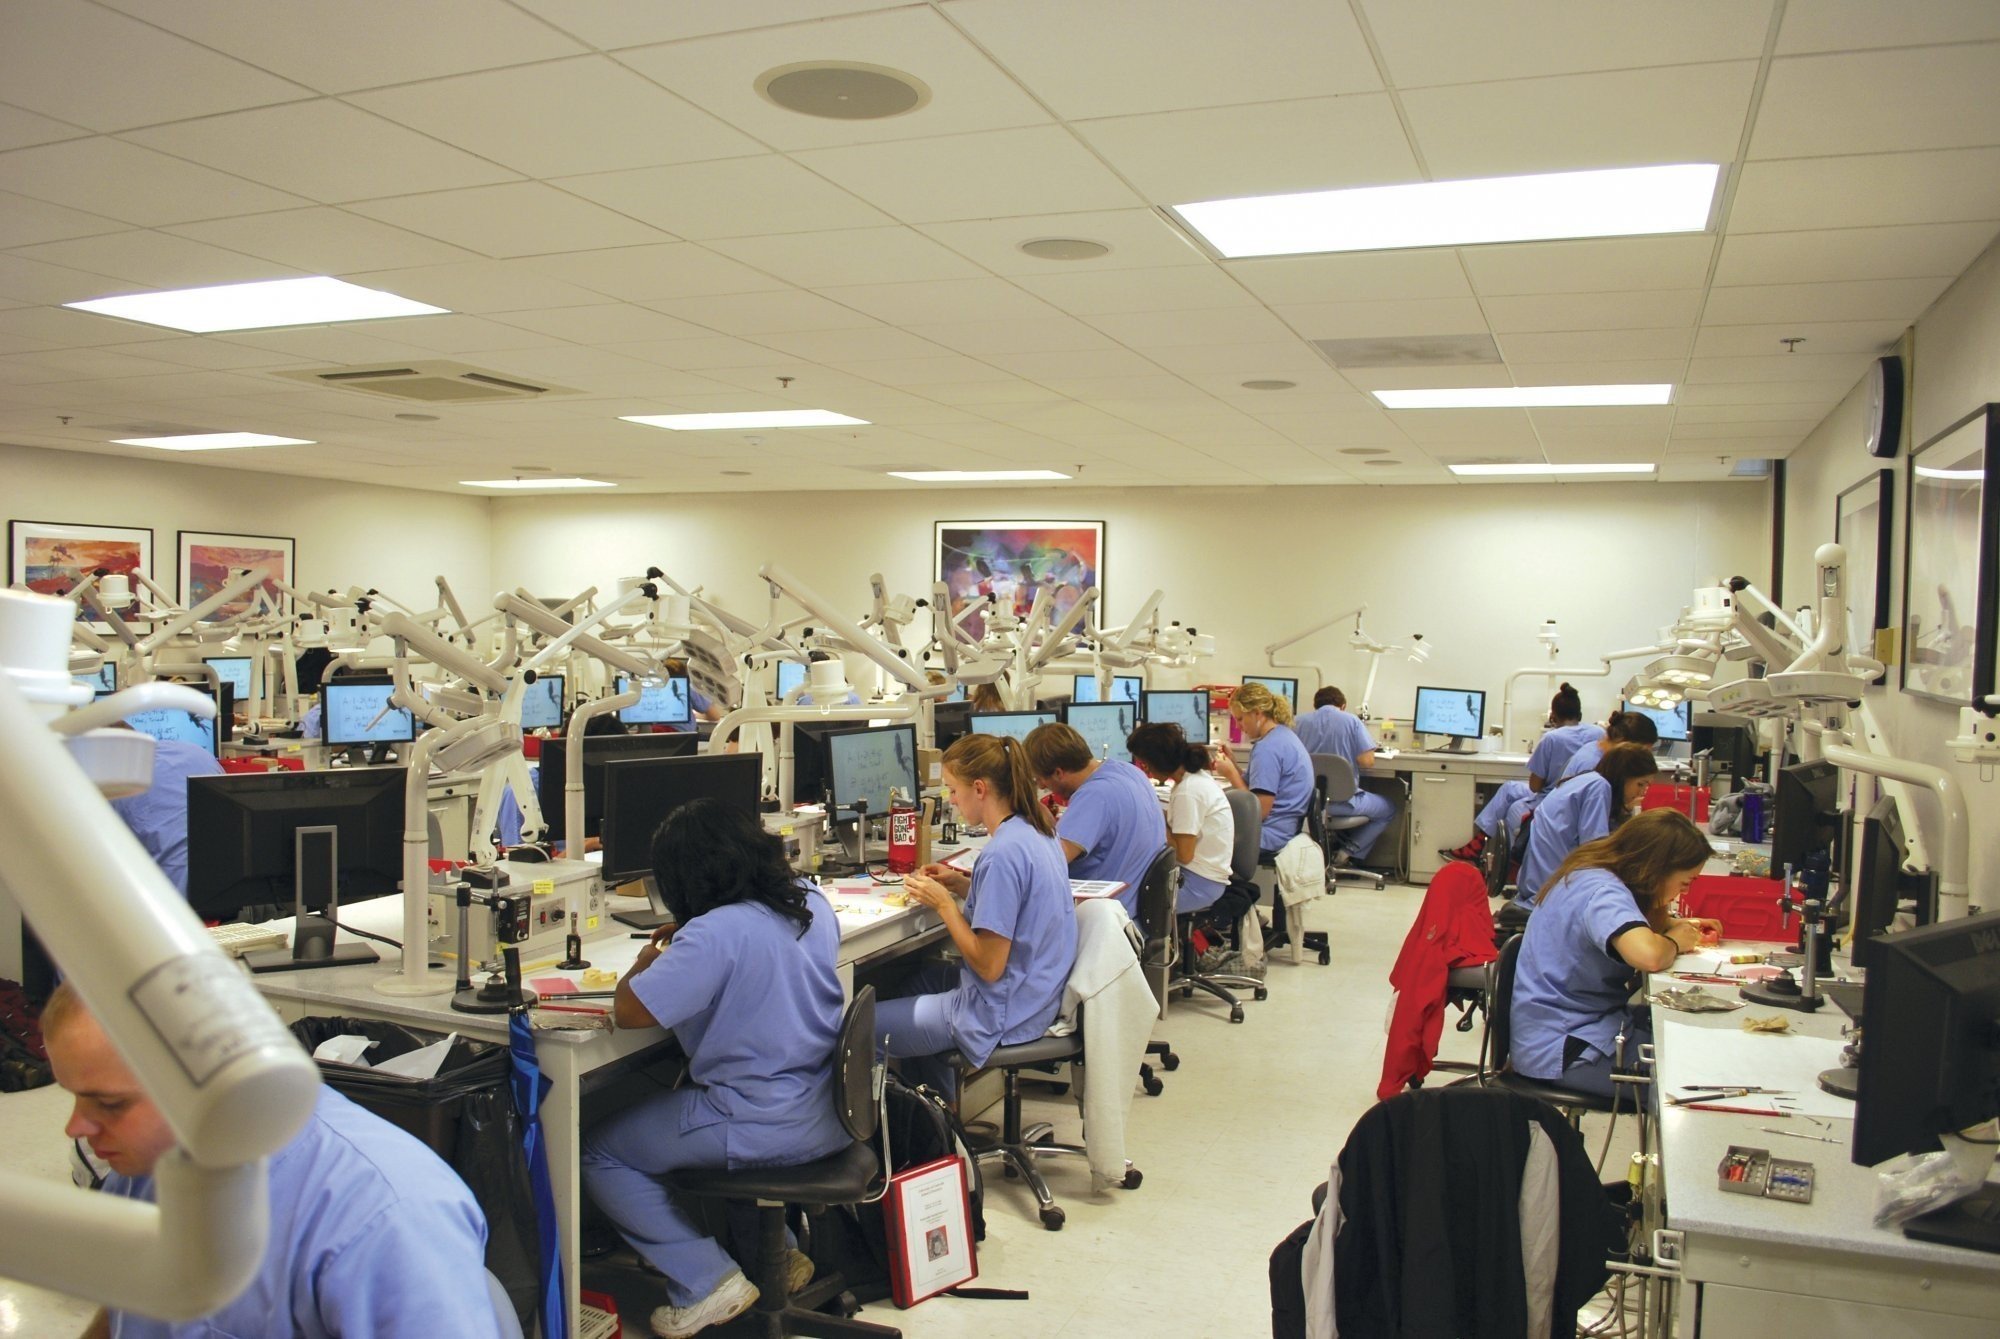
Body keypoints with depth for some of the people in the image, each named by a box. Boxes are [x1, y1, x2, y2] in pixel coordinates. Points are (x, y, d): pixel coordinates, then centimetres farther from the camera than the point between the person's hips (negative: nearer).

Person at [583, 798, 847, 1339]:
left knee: (598, 1152, 8)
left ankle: (704, 1283, 5)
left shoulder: (714, 934, -23)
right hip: (828, 1113, 8)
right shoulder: (811, 903, 1)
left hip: (765, 1128, -8)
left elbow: (628, 1011, -22)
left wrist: (648, 961, -1)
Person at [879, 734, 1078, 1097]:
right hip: (1037, 993, 10)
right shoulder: (1036, 831, 2)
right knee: (913, 980, 31)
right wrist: (961, 884, 6)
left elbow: (988, 965, -24)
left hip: (1003, 1013, -10)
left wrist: (943, 903, -13)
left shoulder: (1003, 852, -26)